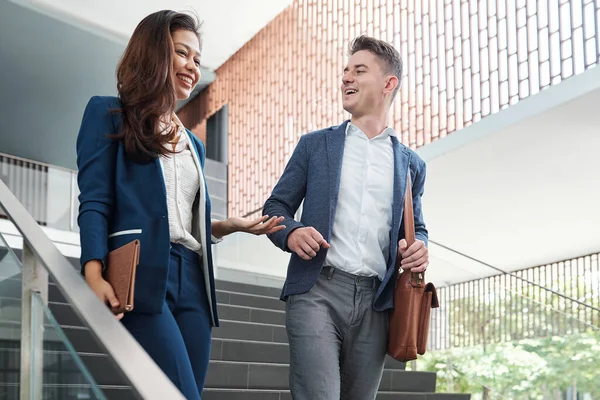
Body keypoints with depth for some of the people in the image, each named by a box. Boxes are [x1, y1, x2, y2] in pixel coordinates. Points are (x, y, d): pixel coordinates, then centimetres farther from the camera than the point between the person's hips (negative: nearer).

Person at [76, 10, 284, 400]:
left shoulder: (192, 143, 25)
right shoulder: (110, 115, 7)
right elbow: (94, 203, -4)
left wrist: (230, 225, 7)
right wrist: (94, 275, -17)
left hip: (192, 280, 7)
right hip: (142, 275, -7)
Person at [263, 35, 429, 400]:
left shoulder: (411, 164, 16)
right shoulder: (315, 145, 12)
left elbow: (415, 228, 23)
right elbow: (276, 206, 12)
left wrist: (419, 248, -2)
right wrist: (290, 233, -11)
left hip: (375, 302, 2)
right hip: (317, 291, -2)